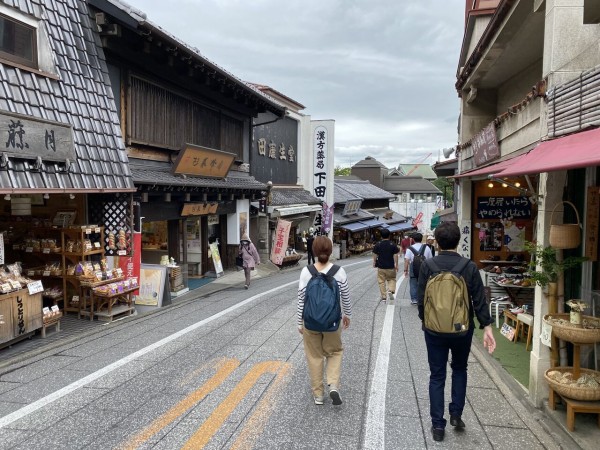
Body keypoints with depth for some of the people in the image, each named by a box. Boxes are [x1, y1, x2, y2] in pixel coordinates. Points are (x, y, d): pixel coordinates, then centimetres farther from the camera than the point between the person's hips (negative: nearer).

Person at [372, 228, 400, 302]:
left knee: (381, 282, 8)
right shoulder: (393, 245, -6)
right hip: (390, 267, 0)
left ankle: (383, 297, 9)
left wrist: (374, 262, 18)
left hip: (381, 267, 0)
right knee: (392, 279, 17)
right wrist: (396, 265, 4)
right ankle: (390, 290, -7)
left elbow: (375, 255, 2)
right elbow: (395, 256, -5)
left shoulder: (378, 245, -4)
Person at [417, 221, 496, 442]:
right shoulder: (470, 267, -8)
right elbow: (479, 300, -9)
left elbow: (421, 299, -5)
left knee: (437, 376, 9)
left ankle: (438, 425, 13)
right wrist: (487, 327, -4)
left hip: (435, 330, -1)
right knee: (459, 370, 25)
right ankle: (456, 415, 24)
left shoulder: (427, 266, -10)